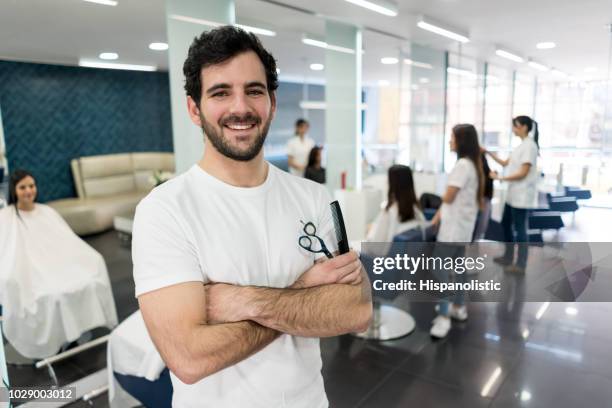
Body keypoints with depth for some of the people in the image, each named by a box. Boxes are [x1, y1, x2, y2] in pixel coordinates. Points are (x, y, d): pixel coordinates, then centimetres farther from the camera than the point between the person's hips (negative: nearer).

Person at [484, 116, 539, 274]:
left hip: (522, 195, -10)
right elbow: (506, 163, 16)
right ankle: (508, 257, 31)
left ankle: (520, 264, 10)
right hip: (513, 193, 10)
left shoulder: (529, 146, -16)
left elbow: (523, 173, -20)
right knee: (506, 223, 17)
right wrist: (489, 153, 8)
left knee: (519, 228, -1)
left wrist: (500, 178, -19)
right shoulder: (521, 145, 14)